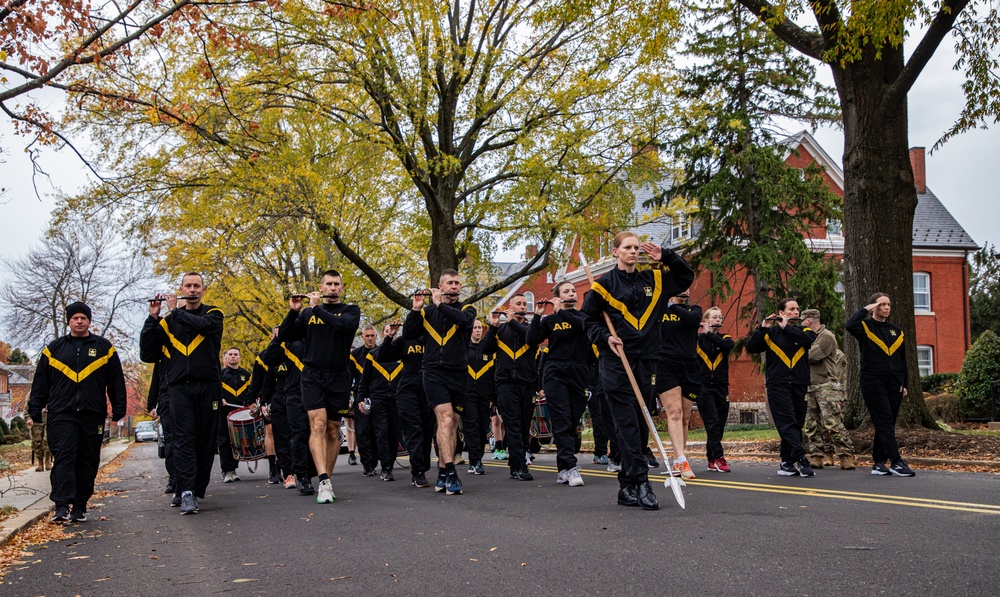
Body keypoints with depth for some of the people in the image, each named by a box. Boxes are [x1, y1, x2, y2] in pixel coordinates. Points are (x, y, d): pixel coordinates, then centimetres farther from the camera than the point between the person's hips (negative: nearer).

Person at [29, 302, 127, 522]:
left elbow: (116, 381, 10)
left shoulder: (104, 348, 10)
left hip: (93, 415, 1)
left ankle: (80, 506, 11)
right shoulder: (54, 348, 13)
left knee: (88, 462, 3)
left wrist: (118, 409, 4)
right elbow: (40, 382, 13)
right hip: (61, 414, 0)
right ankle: (62, 505, -17)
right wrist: (35, 411, 7)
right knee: (64, 458, -12)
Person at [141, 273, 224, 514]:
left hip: (208, 386, 0)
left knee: (206, 440, 2)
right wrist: (152, 318, -2)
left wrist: (175, 311, -4)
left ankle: (199, 489, 14)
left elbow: (202, 325, -16)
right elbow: (147, 354, 6)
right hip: (179, 388, 0)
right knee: (183, 439, -11)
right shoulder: (168, 321, 14)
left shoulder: (213, 314, 9)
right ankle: (187, 492, -17)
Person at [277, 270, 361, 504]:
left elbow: (343, 325, -16)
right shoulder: (307, 313, 13)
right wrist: (293, 311, -6)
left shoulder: (351, 310, 6)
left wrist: (317, 308, -13)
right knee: (318, 424, -16)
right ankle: (324, 481, -25)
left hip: (338, 377, 0)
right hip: (313, 375, 0)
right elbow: (285, 336, 7)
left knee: (333, 431, 5)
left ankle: (326, 481, 15)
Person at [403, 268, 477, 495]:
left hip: (458, 373, 2)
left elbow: (463, 319, -14)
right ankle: (450, 473, -24)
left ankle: (442, 472, 15)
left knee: (452, 423, 5)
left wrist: (440, 304, -9)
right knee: (445, 417, -18)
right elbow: (408, 334, 3)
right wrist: (416, 309, -6)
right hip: (433, 372, -2)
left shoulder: (467, 309, 10)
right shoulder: (426, 311, 11)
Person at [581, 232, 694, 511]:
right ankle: (641, 482, -13)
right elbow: (589, 318, 6)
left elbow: (686, 277, 22)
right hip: (616, 361, -5)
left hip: (645, 362, 5)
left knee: (641, 425, 5)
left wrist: (666, 256, 7)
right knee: (627, 424, -11)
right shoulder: (604, 284, 2)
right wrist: (605, 337, -11)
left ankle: (627, 487, 13)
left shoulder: (654, 280, 14)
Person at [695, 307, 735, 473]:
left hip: (721, 387, 3)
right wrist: (697, 333, -19)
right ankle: (718, 458, -14)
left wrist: (710, 333, -17)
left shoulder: (725, 338, 11)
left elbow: (731, 346, -13)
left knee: (719, 426, 5)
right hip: (703, 386, -3)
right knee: (713, 424, -12)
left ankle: (711, 459, 15)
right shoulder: (696, 338, 6)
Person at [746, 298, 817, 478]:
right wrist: (763, 328, -11)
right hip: (777, 386, -3)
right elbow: (751, 347, -2)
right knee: (788, 423, -13)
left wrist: (786, 327, -10)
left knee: (796, 425, 4)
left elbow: (809, 340, -9)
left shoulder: (803, 331, 14)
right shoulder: (770, 333, 9)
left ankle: (787, 463, 11)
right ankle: (801, 460, -19)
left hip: (799, 386, 3)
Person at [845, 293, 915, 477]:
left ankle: (879, 463, 12)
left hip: (894, 383, 6)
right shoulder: (865, 327, 0)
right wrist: (865, 310, -12)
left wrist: (904, 384, 14)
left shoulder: (896, 331, 16)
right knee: (884, 422, -10)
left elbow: (902, 359, 19)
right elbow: (849, 325, -24)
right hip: (873, 382, -6)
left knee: (887, 424, 6)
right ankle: (896, 462, -14)